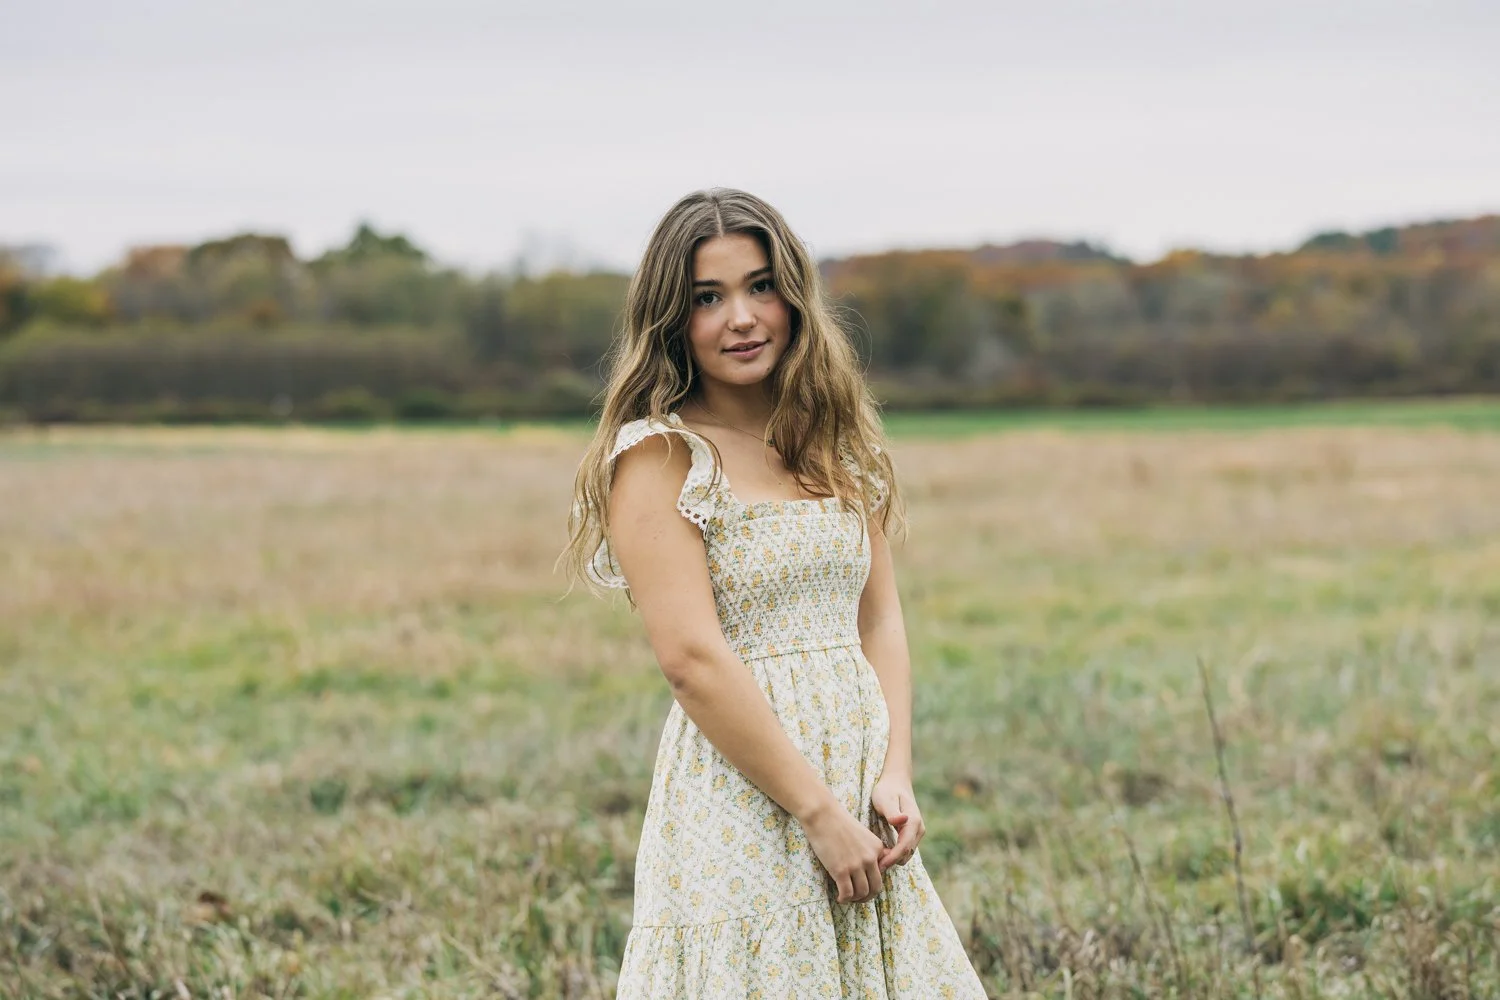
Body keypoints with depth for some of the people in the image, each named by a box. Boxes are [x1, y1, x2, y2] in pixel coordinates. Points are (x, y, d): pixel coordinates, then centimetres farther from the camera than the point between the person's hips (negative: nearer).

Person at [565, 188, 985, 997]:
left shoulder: (837, 441, 11)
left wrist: (895, 775, -5)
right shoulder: (658, 458, -8)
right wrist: (819, 810, -16)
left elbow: (880, 617, 10)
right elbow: (691, 658, -15)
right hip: (739, 799, -6)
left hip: (857, 787, 6)